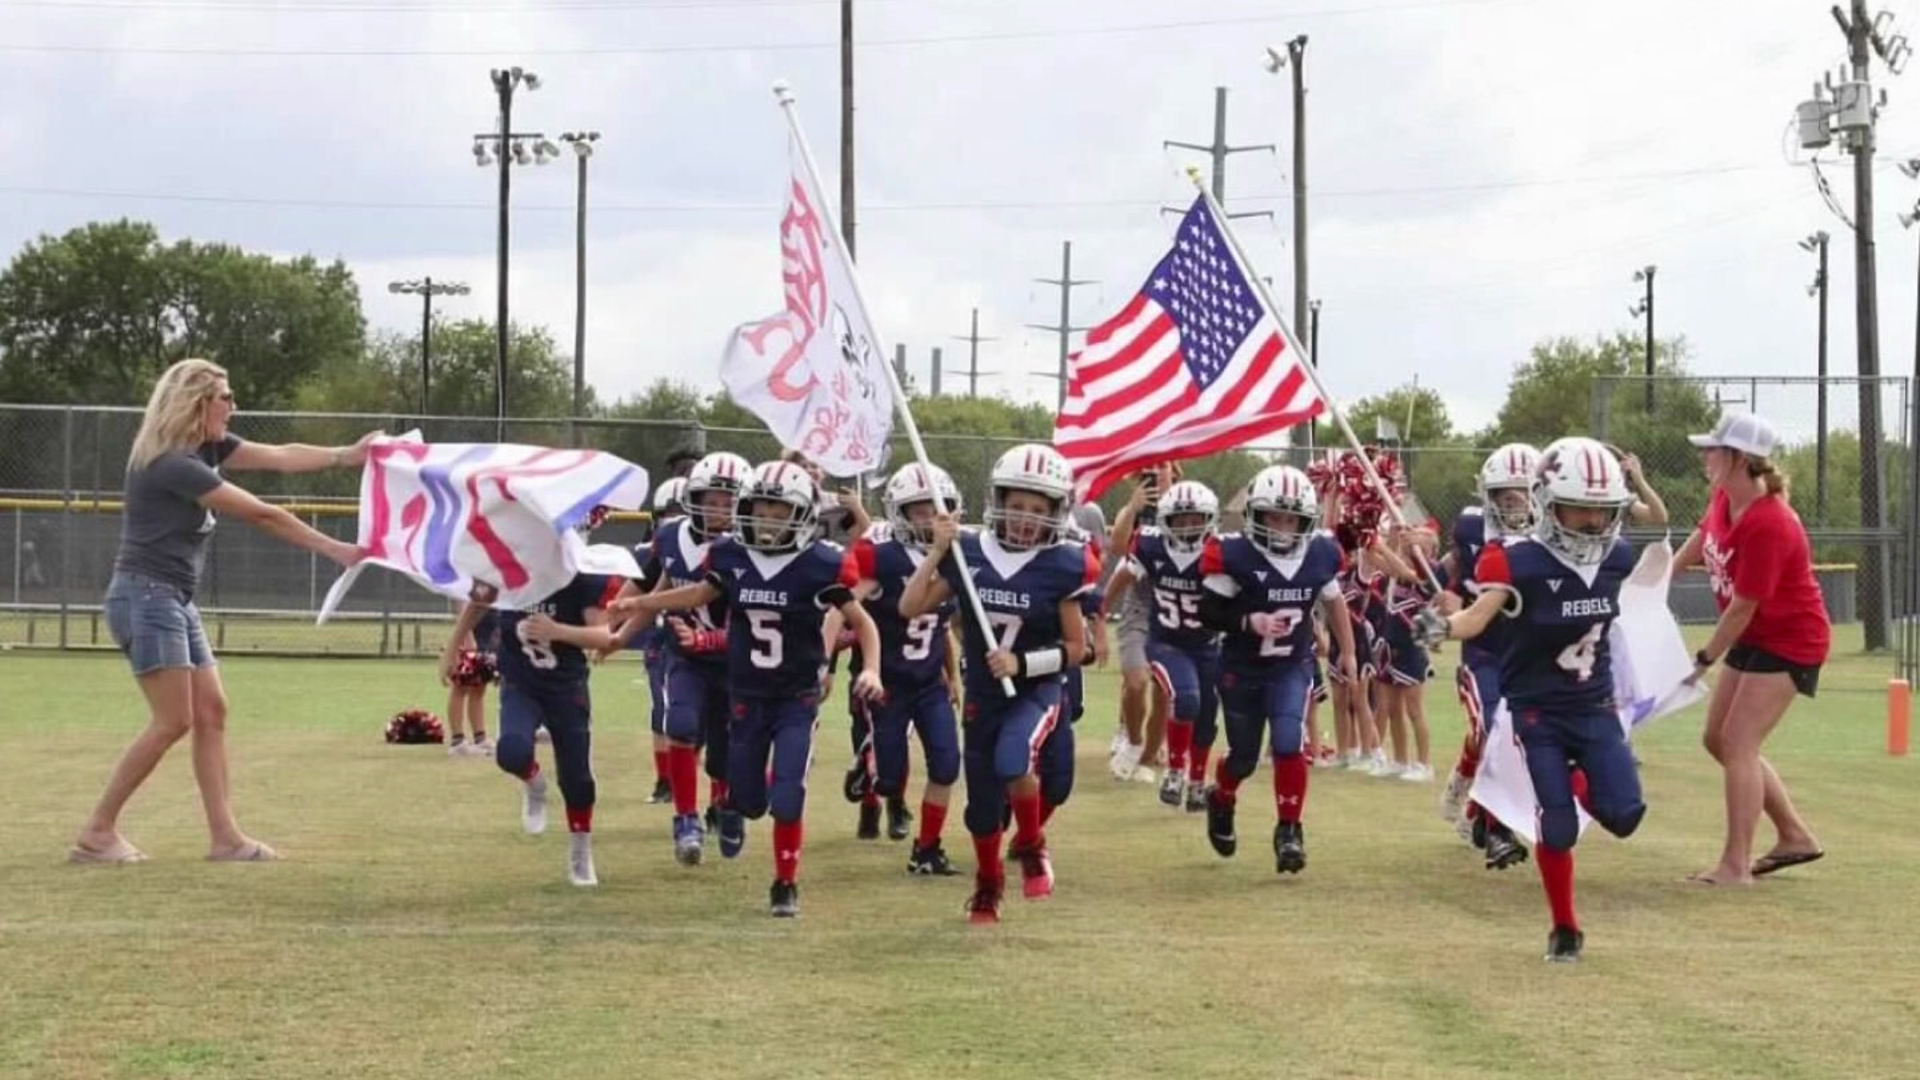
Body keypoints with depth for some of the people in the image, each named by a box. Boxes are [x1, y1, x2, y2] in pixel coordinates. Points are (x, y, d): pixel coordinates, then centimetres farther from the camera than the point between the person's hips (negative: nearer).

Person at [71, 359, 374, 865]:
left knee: (211, 712, 5)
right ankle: (96, 833, -7)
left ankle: (224, 836, 5)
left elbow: (281, 456, 1)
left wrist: (346, 456, -13)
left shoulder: (208, 447, 10)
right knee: (173, 720, -12)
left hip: (176, 599, 10)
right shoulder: (171, 463, -19)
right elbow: (261, 515, -17)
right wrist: (335, 550, -12)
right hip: (145, 597, -10)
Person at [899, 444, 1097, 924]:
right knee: (982, 807, 9)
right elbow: (910, 608, -5)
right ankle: (988, 884, 37)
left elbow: (1076, 647, -7)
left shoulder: (1062, 566, -12)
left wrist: (1022, 663, -21)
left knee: (1012, 762, -32)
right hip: (982, 693, 3)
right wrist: (937, 551, -13)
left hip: (1035, 690, -3)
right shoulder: (969, 552, -6)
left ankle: (1032, 846, -4)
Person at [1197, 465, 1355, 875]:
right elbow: (1208, 611, -14)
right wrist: (1250, 622, -30)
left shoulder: (1321, 554, -7)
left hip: (1293, 668, 2)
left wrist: (1348, 652, 19)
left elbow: (1333, 602, 12)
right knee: (1244, 756, 11)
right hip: (1242, 669, -2)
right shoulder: (1234, 555, -19)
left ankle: (1289, 830, -1)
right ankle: (1221, 802, 44)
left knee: (1289, 745, -16)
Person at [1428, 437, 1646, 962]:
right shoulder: (1520, 563, -19)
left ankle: (1576, 780, 25)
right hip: (1539, 711, -4)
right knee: (1559, 828, -8)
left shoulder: (1617, 558, -3)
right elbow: (1478, 617, -30)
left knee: (1623, 814, -10)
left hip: (1595, 706, 4)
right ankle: (1564, 929, 12)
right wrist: (1445, 623, -48)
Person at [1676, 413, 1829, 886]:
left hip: (1790, 642, -10)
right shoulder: (1724, 500, -4)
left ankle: (1735, 866, -9)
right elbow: (1702, 536, 19)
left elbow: (1742, 607, -25)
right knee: (1719, 740, 13)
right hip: (1754, 638, 10)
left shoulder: (1768, 525, -30)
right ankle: (1795, 836, 24)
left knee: (1739, 743, -13)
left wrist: (1704, 659, -16)